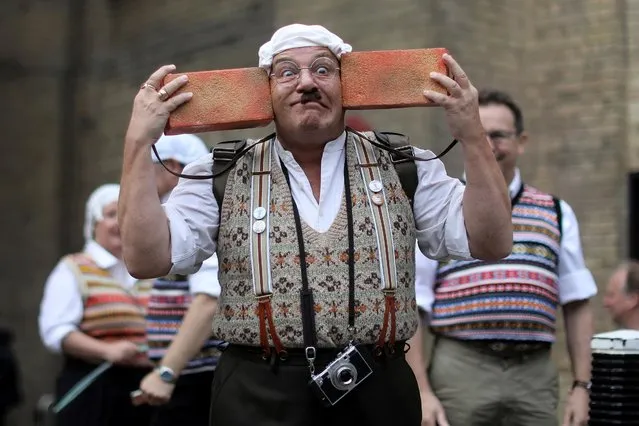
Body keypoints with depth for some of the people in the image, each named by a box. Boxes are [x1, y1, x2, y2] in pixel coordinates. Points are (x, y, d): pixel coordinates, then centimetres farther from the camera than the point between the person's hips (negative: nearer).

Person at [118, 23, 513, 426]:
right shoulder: (223, 176, 2)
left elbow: (491, 243, -2)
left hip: (380, 391, 2)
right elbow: (147, 258, -7)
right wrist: (139, 142, -13)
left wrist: (472, 134, -11)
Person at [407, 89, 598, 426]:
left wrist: (581, 386, 5)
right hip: (461, 373, -2)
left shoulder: (556, 214, 14)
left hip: (535, 374, 3)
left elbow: (577, 305, 13)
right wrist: (422, 392, -8)